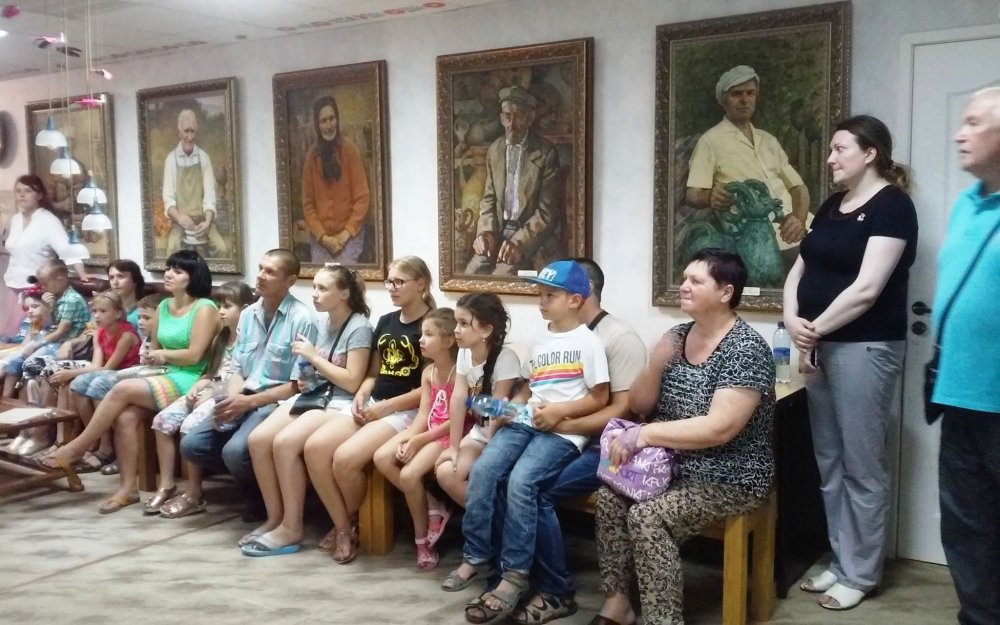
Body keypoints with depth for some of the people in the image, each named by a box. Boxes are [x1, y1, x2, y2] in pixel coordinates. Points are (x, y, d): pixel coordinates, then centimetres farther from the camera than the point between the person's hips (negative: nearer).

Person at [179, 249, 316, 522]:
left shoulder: (301, 319, -12)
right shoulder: (248, 315, 11)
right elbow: (237, 369, 13)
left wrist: (250, 402, -20)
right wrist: (232, 400, -8)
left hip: (278, 403, -7)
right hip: (244, 400, 7)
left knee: (235, 451, -28)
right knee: (191, 445, -8)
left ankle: (262, 498, 3)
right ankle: (252, 478, 9)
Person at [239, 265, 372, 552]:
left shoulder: (359, 328, -11)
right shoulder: (323, 324, 14)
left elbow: (352, 382, -17)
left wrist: (313, 356, -14)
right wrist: (306, 379, 4)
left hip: (340, 404, -8)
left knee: (285, 442, -28)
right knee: (258, 439, -13)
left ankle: (292, 528, -15)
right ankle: (275, 518, 0)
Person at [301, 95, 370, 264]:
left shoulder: (349, 147, -5)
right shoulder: (312, 155, 3)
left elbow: (362, 197, -5)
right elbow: (307, 203, 5)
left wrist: (346, 233, -9)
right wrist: (323, 237, -5)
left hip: (349, 237, -3)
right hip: (320, 239, 3)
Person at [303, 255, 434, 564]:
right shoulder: (385, 322, 17)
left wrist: (386, 407, -14)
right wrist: (361, 395, -1)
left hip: (407, 412, -7)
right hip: (372, 406, 7)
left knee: (346, 458, -28)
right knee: (314, 447, -17)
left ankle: (351, 523, 2)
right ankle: (343, 528, -6)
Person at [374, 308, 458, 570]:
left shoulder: (458, 373, -14)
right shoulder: (428, 372, 10)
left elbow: (456, 420, -17)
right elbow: (423, 413, 5)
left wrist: (419, 441, -18)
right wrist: (408, 438, -14)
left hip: (448, 435, -8)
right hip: (425, 431, 8)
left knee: (410, 474, -25)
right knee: (382, 458, -11)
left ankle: (422, 538, -1)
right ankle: (432, 508, -2)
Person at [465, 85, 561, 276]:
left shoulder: (546, 153, -9)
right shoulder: (494, 150, 9)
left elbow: (548, 211, -11)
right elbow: (489, 198, 13)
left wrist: (519, 242, -23)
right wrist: (486, 231, -6)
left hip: (531, 236, -5)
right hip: (499, 232, 5)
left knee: (501, 278, -26)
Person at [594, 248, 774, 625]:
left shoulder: (746, 349, -17)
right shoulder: (676, 336, 5)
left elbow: (718, 429, -26)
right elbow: (638, 405, 5)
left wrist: (644, 435, -24)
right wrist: (656, 363, -14)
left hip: (727, 479, -7)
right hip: (674, 467, 7)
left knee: (645, 517, -26)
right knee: (609, 497, -16)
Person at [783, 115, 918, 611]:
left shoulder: (891, 205, -9)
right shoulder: (832, 206, 15)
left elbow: (866, 289, -17)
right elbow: (800, 269, 13)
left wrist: (815, 328, -9)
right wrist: (793, 321, -4)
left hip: (865, 348, -8)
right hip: (821, 347, 8)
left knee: (861, 465, 1)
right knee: (829, 461, 12)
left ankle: (861, 574, 14)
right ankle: (840, 562, 24)